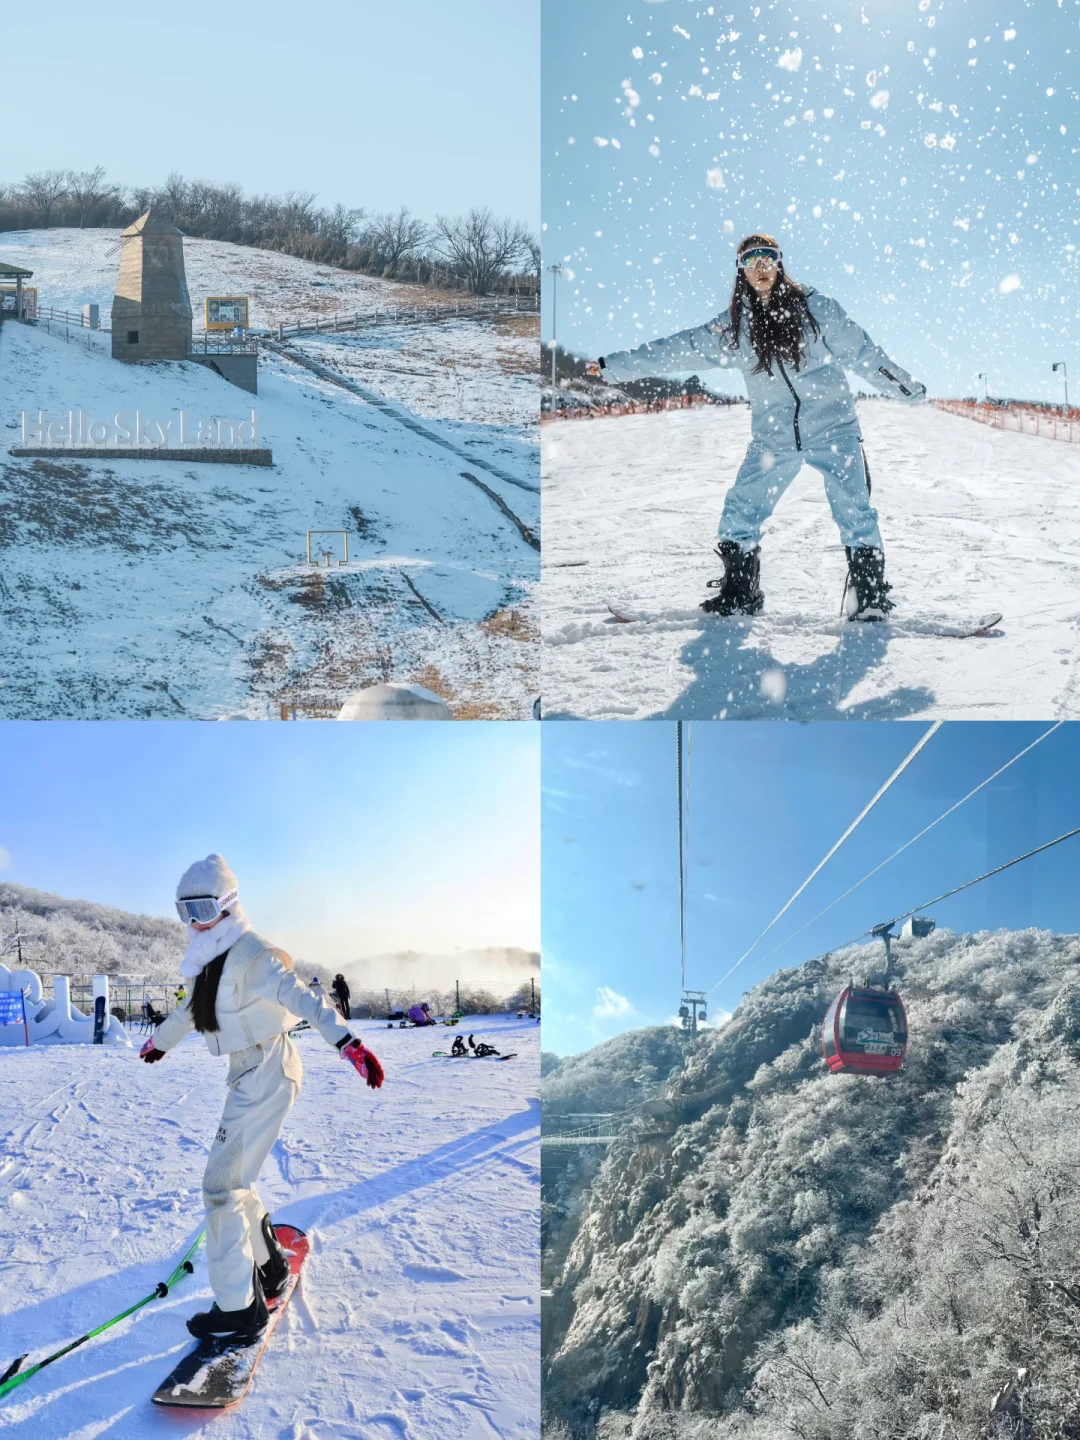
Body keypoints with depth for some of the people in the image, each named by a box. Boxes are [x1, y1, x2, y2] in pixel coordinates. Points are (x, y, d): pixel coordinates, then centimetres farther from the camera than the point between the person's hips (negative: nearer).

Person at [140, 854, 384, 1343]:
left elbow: (303, 999, -32)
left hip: (265, 1077, -9)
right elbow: (191, 1010, 30)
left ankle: (239, 1308, 0)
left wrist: (350, 1044, -44)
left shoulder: (250, 956, -18)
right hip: (247, 1077, 9)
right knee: (233, 1178, 17)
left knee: (222, 1185, -7)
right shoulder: (213, 959, 10)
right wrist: (159, 1041, 46)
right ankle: (268, 1268, 35)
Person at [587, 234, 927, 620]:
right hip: (773, 438, 3)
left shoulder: (814, 306, -1)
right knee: (739, 515, 0)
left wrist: (907, 387, 1)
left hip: (832, 428, -2)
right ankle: (738, 595, 18)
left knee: (854, 512, -11)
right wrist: (613, 366, 4)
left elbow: (860, 351, 2)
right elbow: (676, 349, 6)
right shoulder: (733, 325, 5)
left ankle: (870, 596, 3)